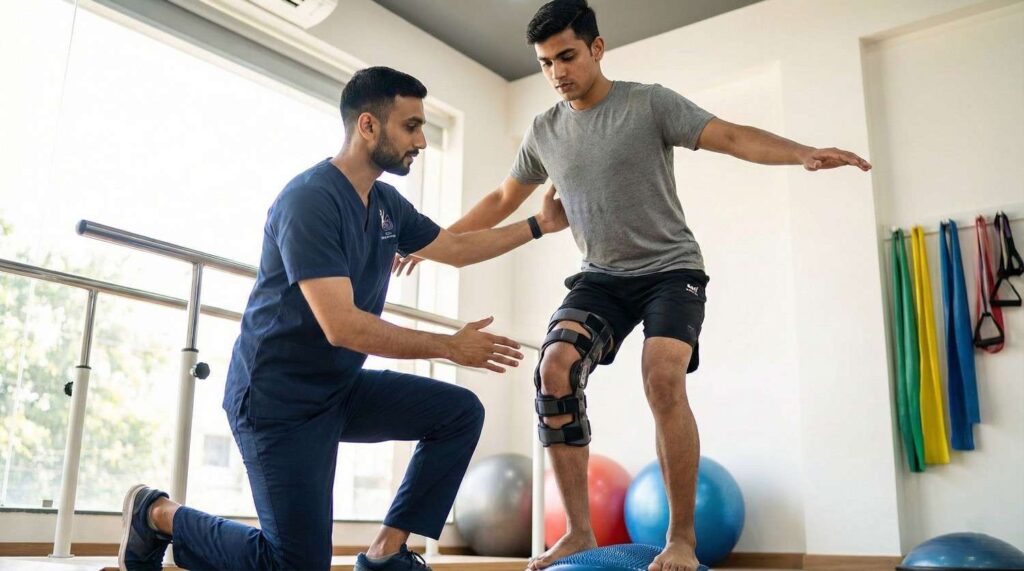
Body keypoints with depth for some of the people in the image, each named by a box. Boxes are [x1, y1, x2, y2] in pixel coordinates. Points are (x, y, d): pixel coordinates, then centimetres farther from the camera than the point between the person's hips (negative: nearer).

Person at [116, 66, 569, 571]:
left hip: (341, 389, 9)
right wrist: (451, 347, -24)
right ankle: (157, 514, 15)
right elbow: (342, 325, -30)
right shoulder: (309, 201, -23)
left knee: (460, 412, -2)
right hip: (279, 400, -8)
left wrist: (539, 225, 16)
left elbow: (455, 248, 20)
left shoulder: (386, 203, 4)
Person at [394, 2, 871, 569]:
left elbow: (731, 136, -15)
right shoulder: (543, 133, 7)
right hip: (601, 276, 4)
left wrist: (804, 153, -34)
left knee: (662, 377, -28)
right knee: (555, 368, -21)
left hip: (670, 268, -4)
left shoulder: (649, 103, -6)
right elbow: (501, 201, 20)